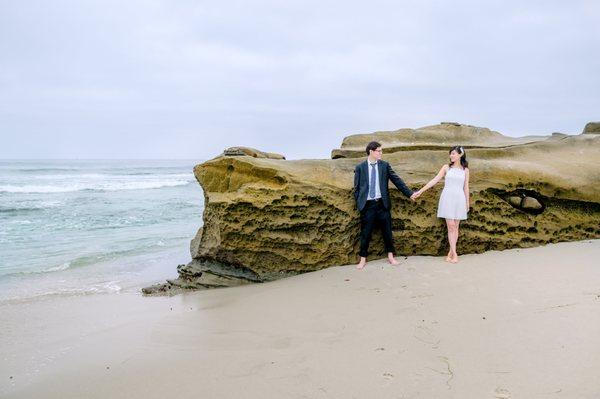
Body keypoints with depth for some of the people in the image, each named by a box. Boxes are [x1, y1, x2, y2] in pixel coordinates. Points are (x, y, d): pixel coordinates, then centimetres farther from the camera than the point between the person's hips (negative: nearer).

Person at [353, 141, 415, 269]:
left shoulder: (384, 165, 4)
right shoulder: (360, 167, 1)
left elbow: (397, 180, 5)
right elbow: (357, 188, 4)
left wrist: (409, 193, 2)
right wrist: (359, 203, -1)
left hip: (382, 203, 2)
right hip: (367, 205, -2)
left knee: (387, 231, 8)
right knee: (365, 233, 2)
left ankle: (390, 256, 23)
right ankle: (363, 259, 14)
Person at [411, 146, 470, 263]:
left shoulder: (465, 170, 7)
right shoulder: (446, 167, 3)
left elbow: (466, 187, 11)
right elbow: (434, 180, -1)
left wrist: (467, 202, 11)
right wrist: (420, 191, -7)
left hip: (459, 199, 2)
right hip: (447, 198, -2)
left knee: (455, 227, 4)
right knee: (451, 226, -6)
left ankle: (451, 252, 11)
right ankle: (454, 254, -5)